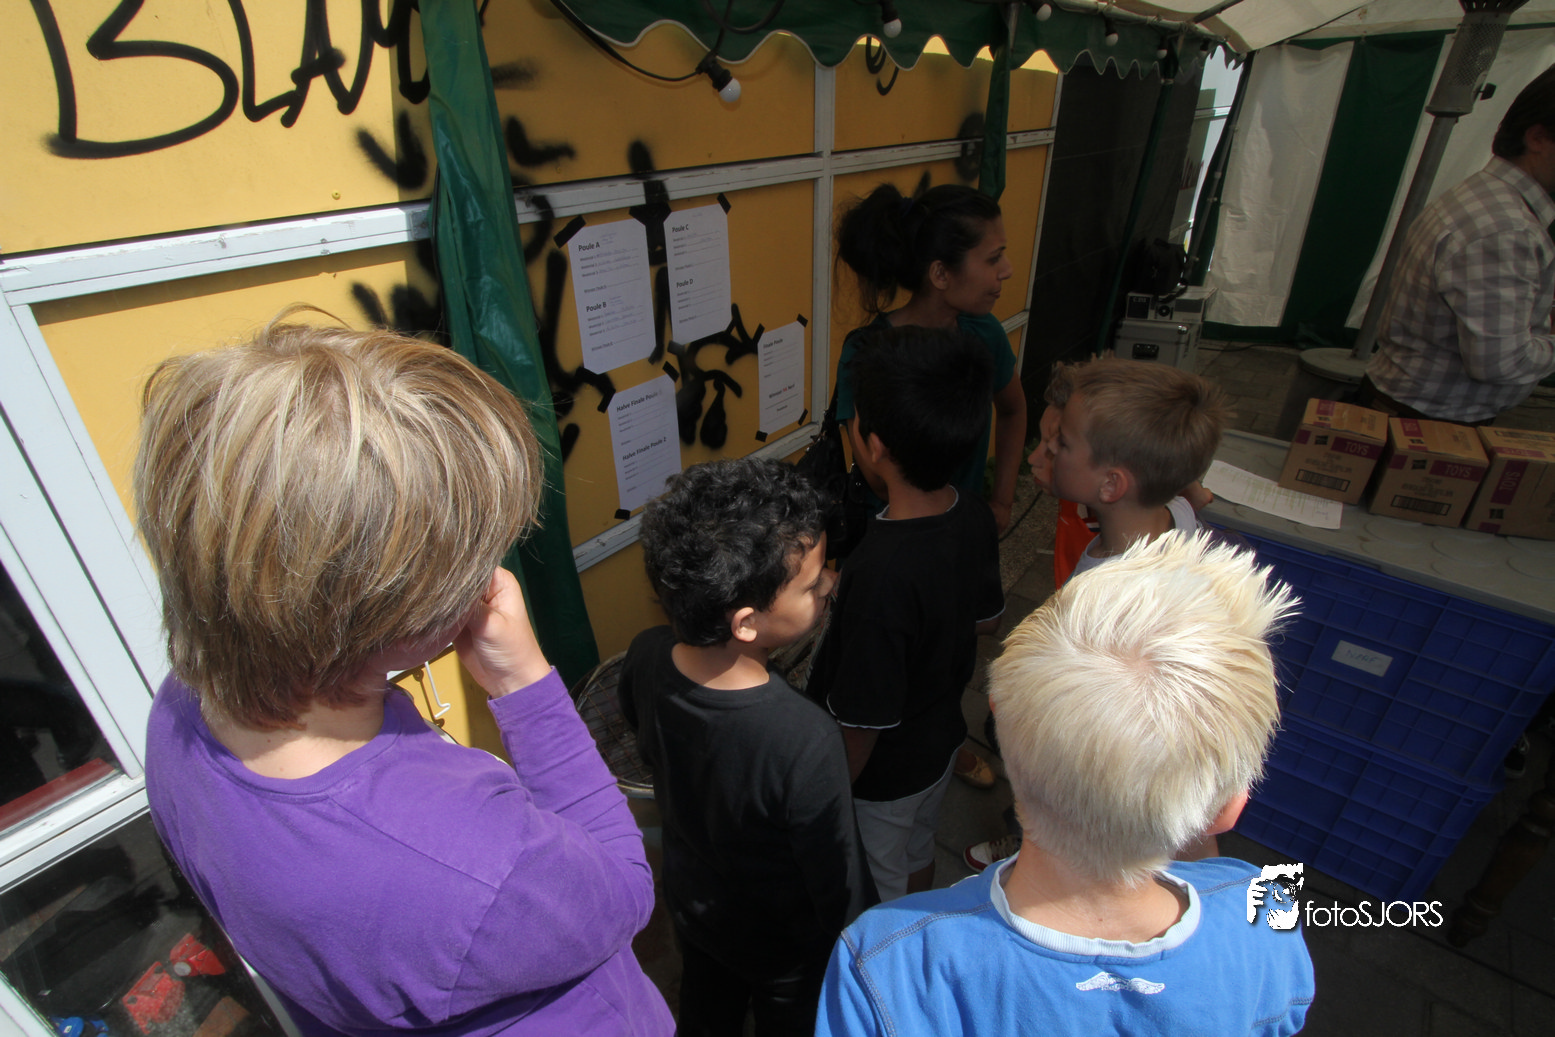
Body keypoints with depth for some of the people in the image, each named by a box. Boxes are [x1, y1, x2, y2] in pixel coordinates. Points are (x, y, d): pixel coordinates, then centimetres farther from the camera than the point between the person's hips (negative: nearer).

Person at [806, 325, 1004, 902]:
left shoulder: (881, 572, -41)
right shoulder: (976, 518, -17)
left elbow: (864, 722, -29)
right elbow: (986, 619, 2)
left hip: (883, 774, -7)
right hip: (943, 739, 8)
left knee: (878, 895, 23)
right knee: (918, 851, 35)